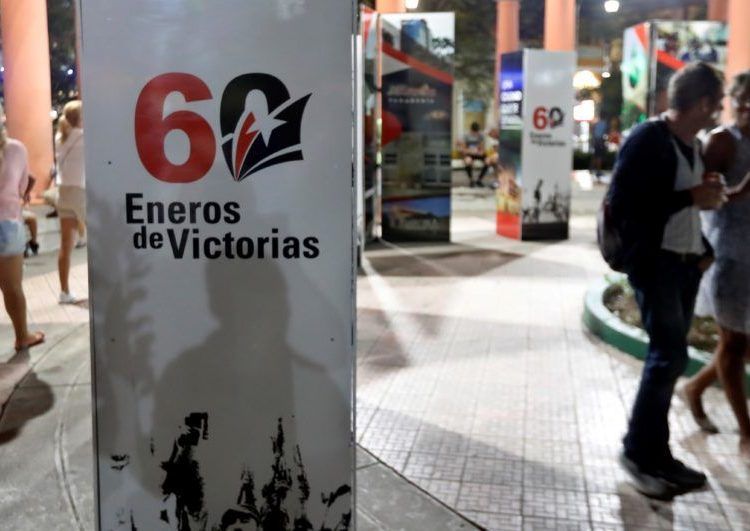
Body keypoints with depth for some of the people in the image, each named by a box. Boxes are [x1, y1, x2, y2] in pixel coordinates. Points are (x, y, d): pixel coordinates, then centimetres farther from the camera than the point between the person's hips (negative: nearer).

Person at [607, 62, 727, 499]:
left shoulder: (693, 144, 12)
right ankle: (639, 451, 4)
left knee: (669, 356, 10)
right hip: (655, 263, -8)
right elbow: (621, 204, -20)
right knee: (669, 355, -10)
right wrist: (691, 196, -19)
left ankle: (655, 454, 19)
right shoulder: (648, 139, -12)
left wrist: (704, 250, 7)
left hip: (685, 263, 8)